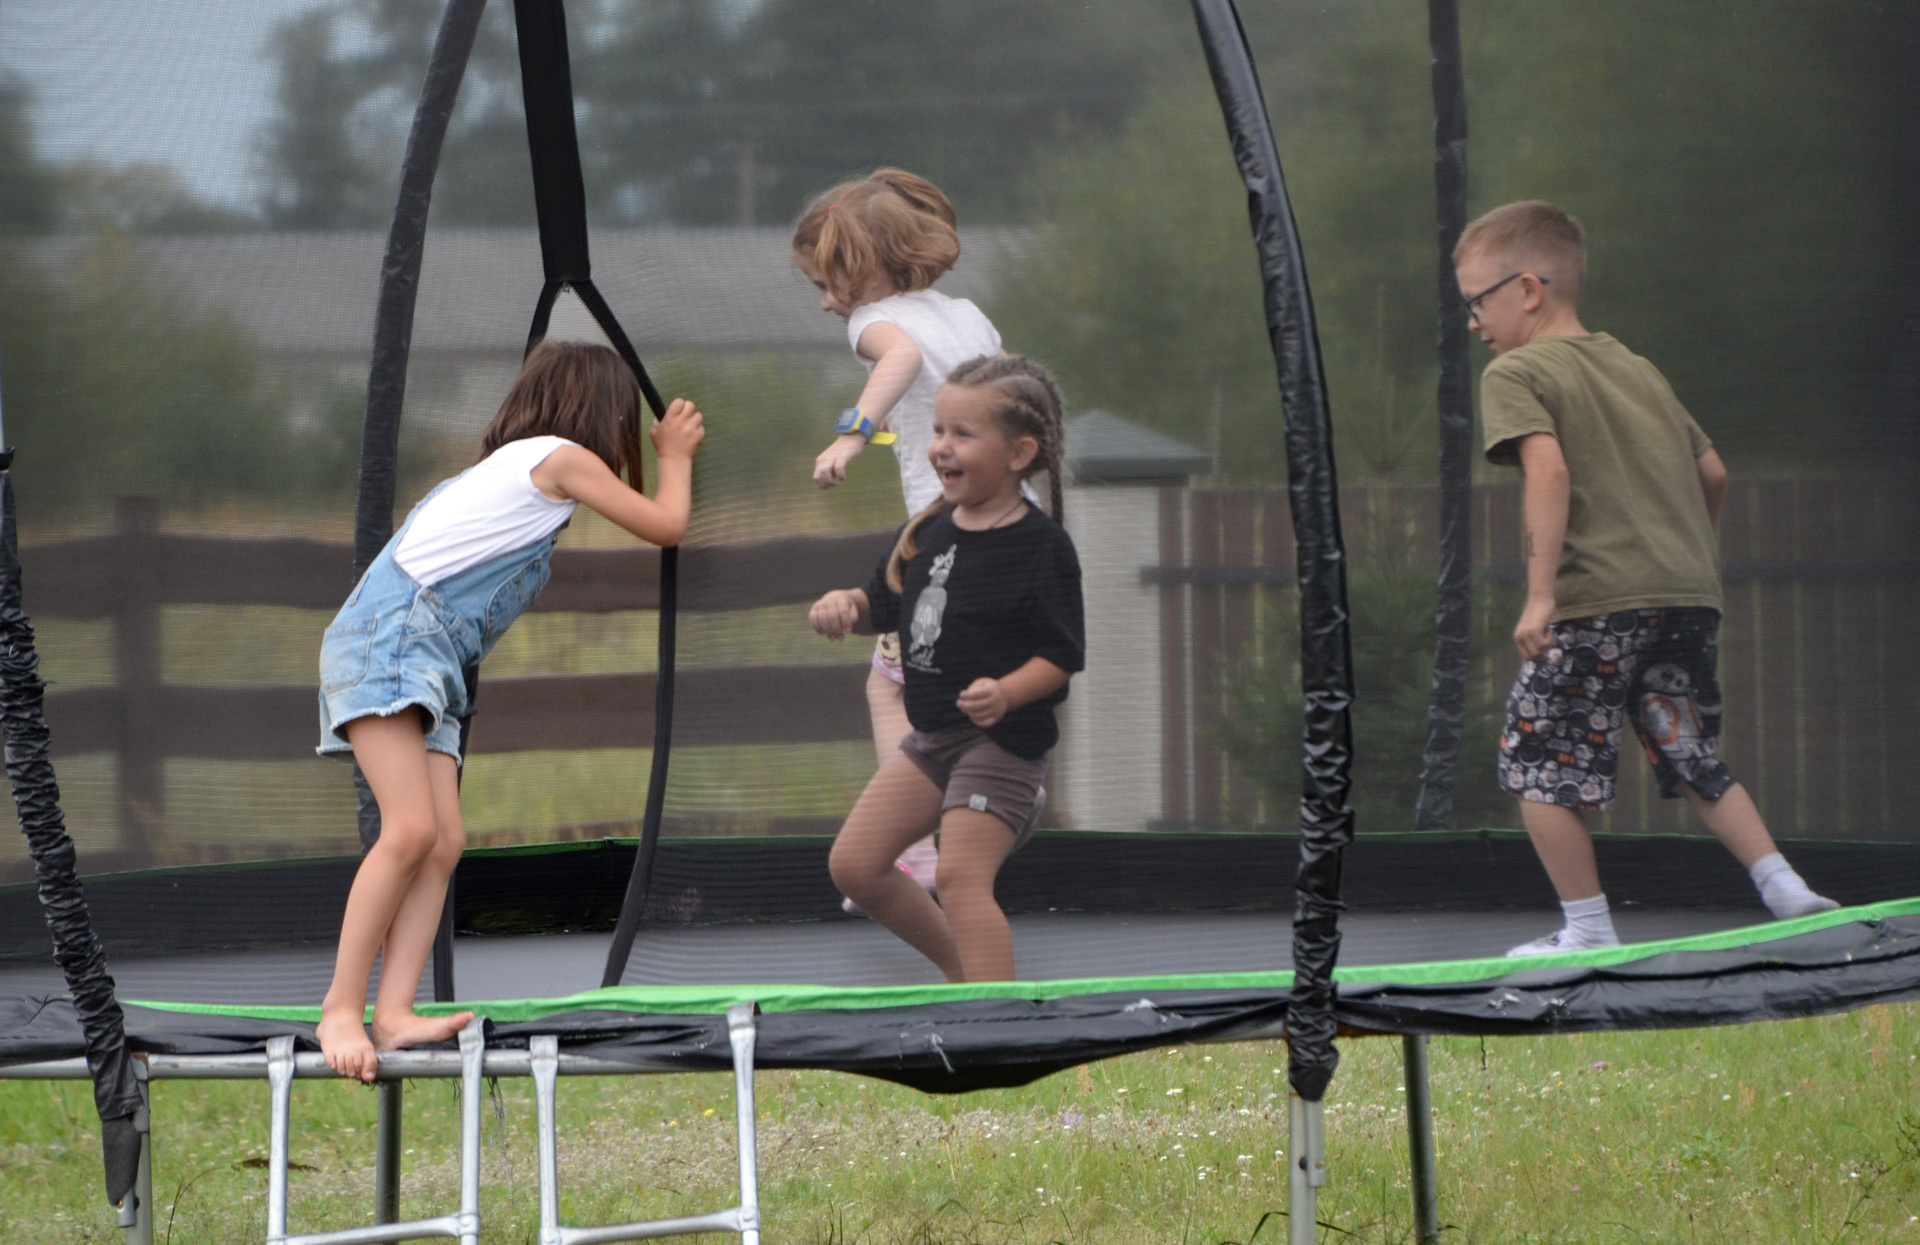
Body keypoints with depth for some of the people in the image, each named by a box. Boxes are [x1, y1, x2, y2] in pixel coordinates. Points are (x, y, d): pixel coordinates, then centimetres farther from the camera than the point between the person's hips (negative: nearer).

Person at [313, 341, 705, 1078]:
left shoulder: (510, 466, 25)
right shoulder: (563, 459, -1)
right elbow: (665, 526, 6)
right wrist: (676, 456, 26)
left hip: (426, 664, 9)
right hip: (384, 635, -9)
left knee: (444, 842, -4)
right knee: (411, 829, -20)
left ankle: (393, 1013, -12)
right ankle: (341, 1010, -20)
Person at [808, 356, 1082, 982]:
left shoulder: (1042, 546, -15)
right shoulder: (928, 531, 6)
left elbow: (1061, 655, -16)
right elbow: (884, 605, 17)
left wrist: (1006, 693, -33)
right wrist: (846, 604, -5)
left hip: (1002, 740, -8)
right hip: (931, 739, 8)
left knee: (960, 876, -19)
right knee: (854, 864, 8)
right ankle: (962, 967, 25)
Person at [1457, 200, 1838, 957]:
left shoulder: (1514, 374, 0)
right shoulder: (1638, 369, 22)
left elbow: (1549, 470, -17)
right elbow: (1712, 473, 23)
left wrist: (1540, 594, -21)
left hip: (1598, 603, -7)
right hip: (1691, 595, 7)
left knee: (1539, 759, 4)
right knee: (1693, 762, 16)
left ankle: (1587, 928, 3)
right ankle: (1785, 890, 3)